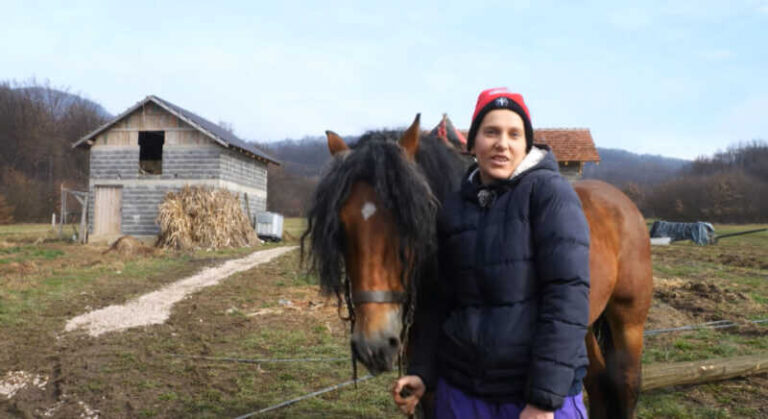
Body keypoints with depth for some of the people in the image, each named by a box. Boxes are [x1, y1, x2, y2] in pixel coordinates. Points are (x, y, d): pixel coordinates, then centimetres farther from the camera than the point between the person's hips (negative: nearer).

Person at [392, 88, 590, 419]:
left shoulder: (550, 193, -10)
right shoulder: (453, 210, 4)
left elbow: (569, 295, -16)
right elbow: (436, 300, 9)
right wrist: (422, 373, -1)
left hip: (540, 392, -4)